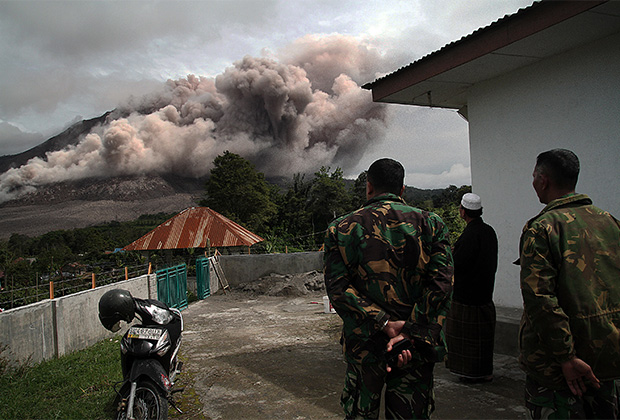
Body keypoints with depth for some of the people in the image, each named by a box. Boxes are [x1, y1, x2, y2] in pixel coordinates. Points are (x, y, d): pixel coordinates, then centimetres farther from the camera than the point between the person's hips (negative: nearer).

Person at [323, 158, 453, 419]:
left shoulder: (341, 229, -2)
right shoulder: (431, 224, -1)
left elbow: (337, 289, -11)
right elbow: (441, 284, -12)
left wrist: (383, 324, -13)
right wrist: (412, 334, -15)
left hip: (363, 346, 0)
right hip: (416, 348, 1)